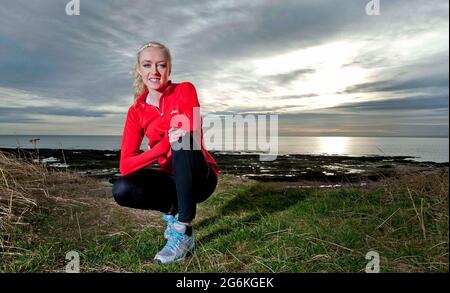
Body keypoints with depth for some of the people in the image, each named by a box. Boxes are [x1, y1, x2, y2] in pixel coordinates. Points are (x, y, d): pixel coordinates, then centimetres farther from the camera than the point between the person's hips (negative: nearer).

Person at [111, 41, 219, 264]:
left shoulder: (184, 90, -9)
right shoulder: (136, 112, -1)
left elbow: (193, 135, -27)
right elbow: (125, 166, -14)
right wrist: (164, 145, -27)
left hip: (201, 178, -2)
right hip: (174, 179, 3)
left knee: (183, 138, -33)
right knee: (121, 191, -22)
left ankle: (184, 232, -27)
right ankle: (173, 208, 6)